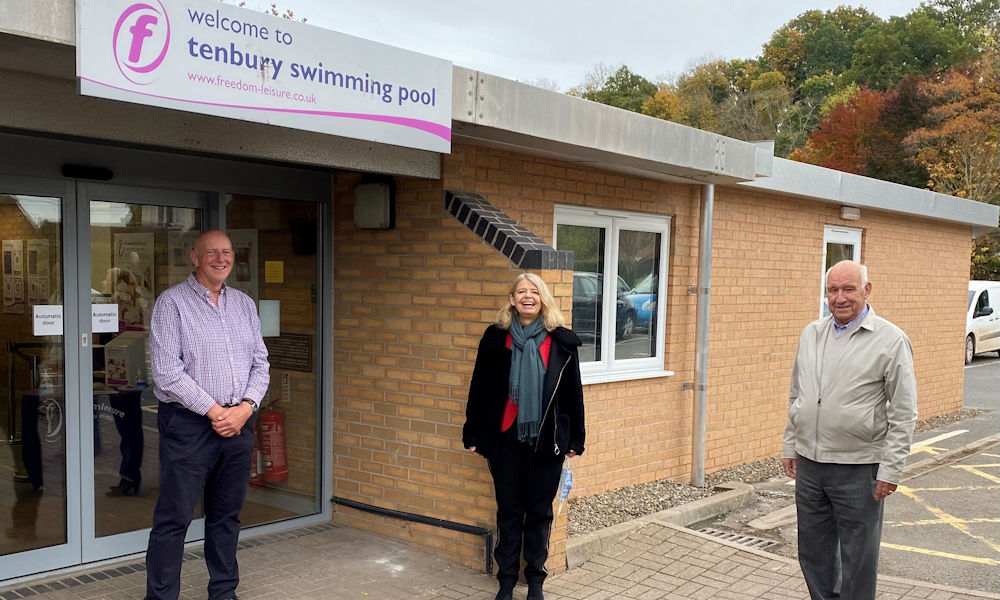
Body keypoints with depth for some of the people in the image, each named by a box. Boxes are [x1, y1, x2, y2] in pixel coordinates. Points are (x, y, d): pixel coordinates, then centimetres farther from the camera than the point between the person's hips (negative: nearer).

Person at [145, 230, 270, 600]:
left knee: (227, 514, 13)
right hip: (189, 422, -5)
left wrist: (246, 407, -6)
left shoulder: (244, 304, 12)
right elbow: (166, 371, -13)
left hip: (240, 421, 5)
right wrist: (214, 411, -13)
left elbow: (260, 362, 10)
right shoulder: (172, 302, -5)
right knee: (174, 517, -1)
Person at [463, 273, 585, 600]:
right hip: (505, 437, 0)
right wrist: (474, 435, 2)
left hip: (546, 438, 0)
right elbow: (479, 388, 2)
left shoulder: (561, 341, -1)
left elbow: (573, 392, 3)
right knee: (509, 510, 9)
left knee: (539, 510, 10)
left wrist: (575, 438, 3)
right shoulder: (495, 338, -1)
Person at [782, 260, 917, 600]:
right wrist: (790, 446, 14)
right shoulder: (811, 334, 8)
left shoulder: (890, 340, -8)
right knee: (813, 550, 16)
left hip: (858, 469, -5)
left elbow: (903, 414, -9)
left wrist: (891, 469, -11)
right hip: (809, 463, 6)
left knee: (857, 556, 6)